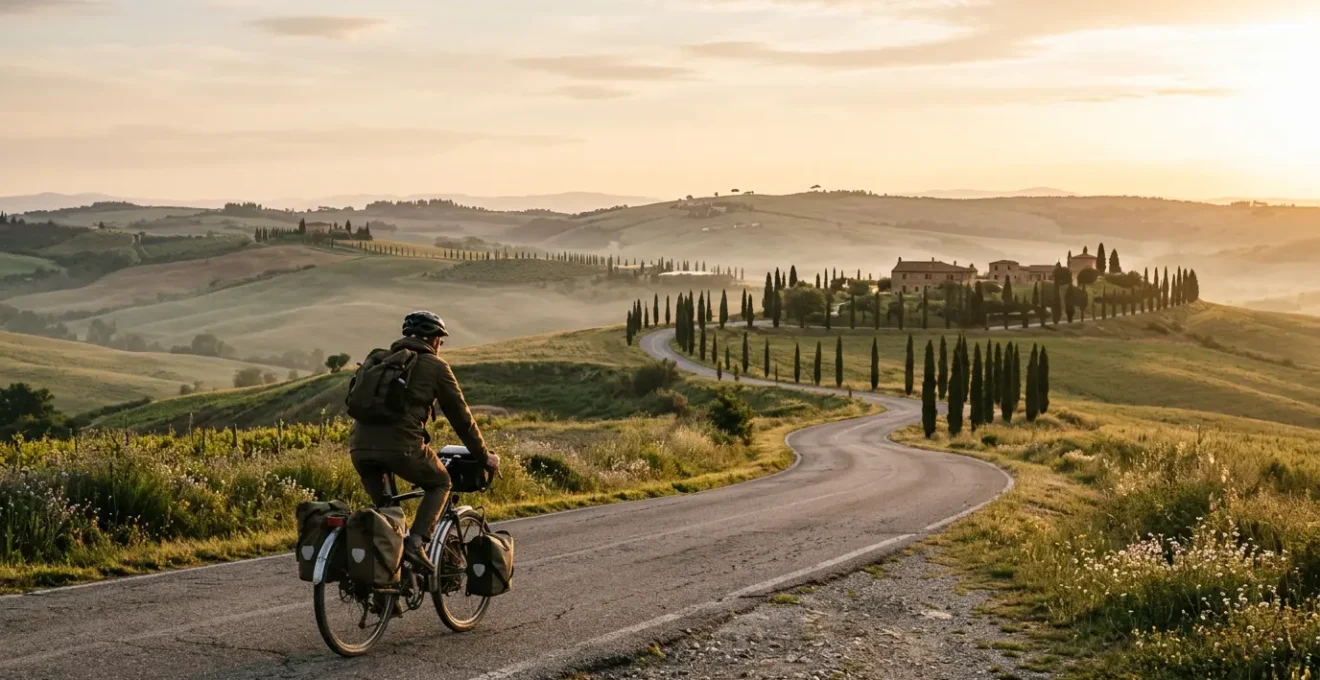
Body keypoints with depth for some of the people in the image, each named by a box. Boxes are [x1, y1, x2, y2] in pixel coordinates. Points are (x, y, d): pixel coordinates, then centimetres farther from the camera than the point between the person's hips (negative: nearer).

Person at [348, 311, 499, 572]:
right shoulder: (435, 367, 11)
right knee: (440, 484, 19)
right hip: (401, 446, -5)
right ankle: (416, 543, 1)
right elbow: (461, 417, 12)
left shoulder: (378, 359, 26)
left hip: (360, 446, 5)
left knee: (380, 505, 30)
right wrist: (484, 456, 21)